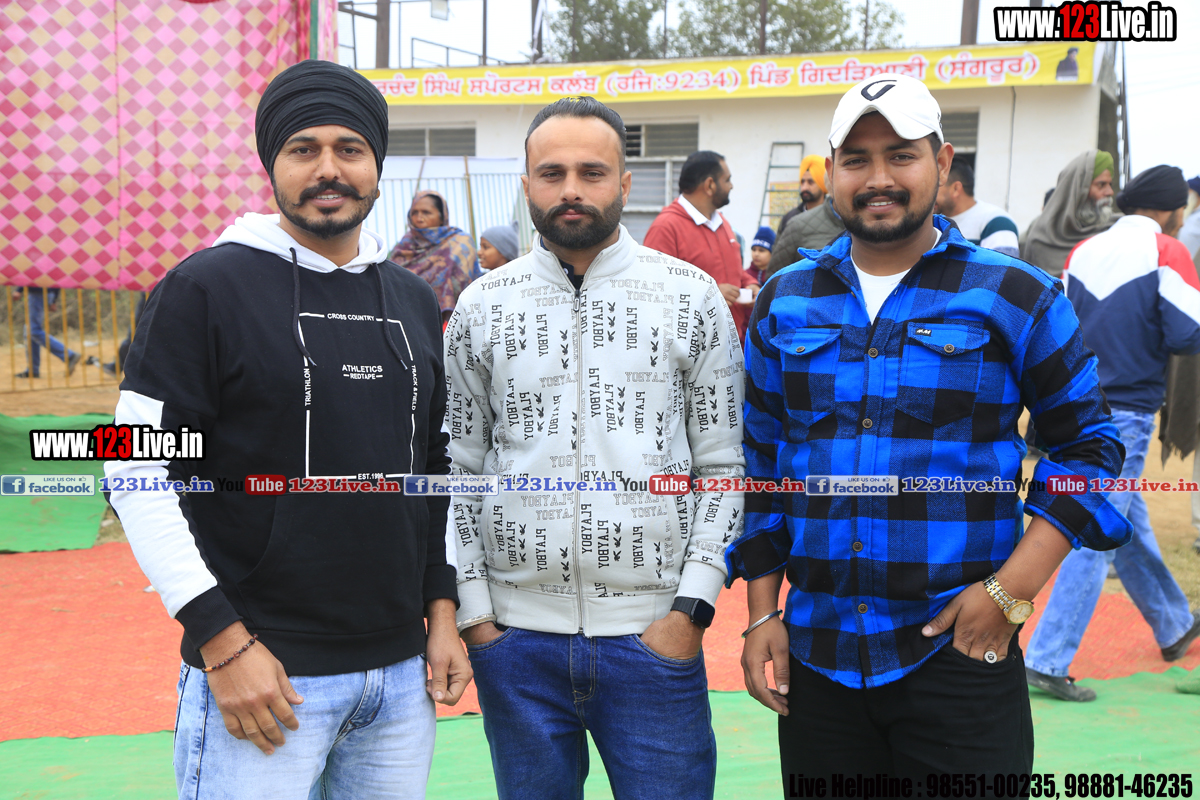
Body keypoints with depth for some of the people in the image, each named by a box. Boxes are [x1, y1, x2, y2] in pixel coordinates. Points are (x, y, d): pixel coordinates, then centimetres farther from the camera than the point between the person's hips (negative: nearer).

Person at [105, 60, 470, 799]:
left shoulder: (415, 300, 10)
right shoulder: (205, 288, -7)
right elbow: (139, 473, -10)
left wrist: (443, 610, 9)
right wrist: (223, 640, -13)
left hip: (403, 672, 5)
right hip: (260, 672, -5)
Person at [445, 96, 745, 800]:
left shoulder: (693, 298, 0)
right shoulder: (481, 308, 4)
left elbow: (723, 468, 0)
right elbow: (459, 471, 7)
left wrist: (692, 607, -7)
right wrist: (473, 611, 1)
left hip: (654, 636, -1)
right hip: (515, 636, 2)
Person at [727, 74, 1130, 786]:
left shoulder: (1017, 296, -1)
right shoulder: (786, 301, 7)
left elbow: (1087, 444, 3)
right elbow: (760, 460, 12)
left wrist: (1012, 589, -8)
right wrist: (762, 615, 7)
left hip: (960, 650, -3)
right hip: (815, 652, 3)